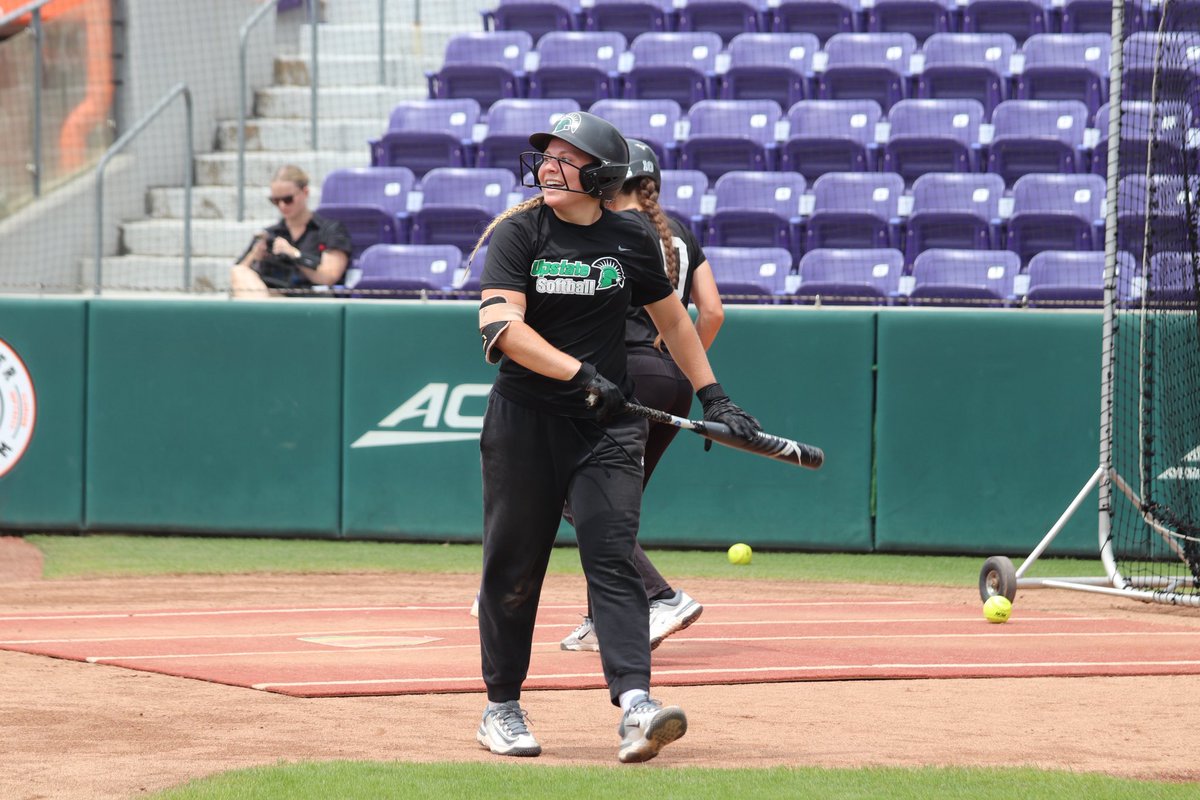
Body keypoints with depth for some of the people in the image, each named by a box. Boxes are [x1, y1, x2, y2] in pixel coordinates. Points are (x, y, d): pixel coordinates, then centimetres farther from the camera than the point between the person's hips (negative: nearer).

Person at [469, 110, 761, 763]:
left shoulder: (631, 239, 3)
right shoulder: (517, 234, -5)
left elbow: (671, 317, 18)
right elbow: (500, 326, -19)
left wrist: (713, 396, 14)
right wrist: (579, 374, -30)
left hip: (607, 424, 1)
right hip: (525, 418, -1)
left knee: (612, 556, -12)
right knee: (513, 565, 4)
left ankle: (635, 704, -24)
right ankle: (501, 708, 18)